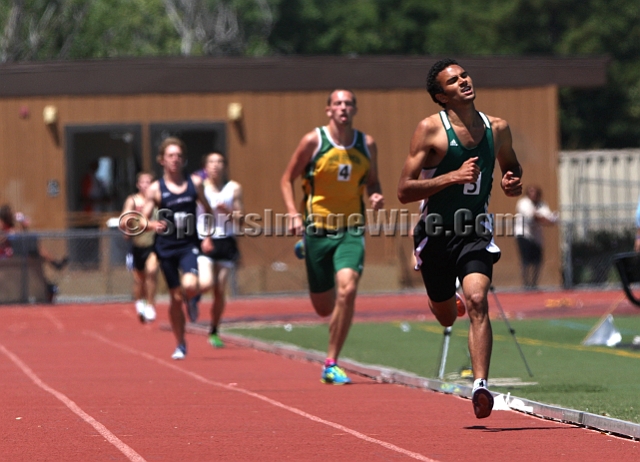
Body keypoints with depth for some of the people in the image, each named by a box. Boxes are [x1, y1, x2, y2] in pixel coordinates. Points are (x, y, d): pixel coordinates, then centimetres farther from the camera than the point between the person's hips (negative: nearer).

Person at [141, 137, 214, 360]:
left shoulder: (195, 184, 3)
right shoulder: (155, 189, -2)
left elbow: (208, 211, 16)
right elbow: (142, 220, -2)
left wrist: (207, 237, 5)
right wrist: (152, 225, -25)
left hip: (189, 244, 0)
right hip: (166, 247, 0)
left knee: (190, 287, -24)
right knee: (176, 297, 3)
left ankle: (193, 300, 15)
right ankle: (180, 344, 19)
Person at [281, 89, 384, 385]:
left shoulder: (367, 144, 3)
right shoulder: (313, 141, -5)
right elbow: (287, 179, 2)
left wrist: (375, 195, -6)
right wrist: (293, 214, -13)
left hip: (351, 229, 1)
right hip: (318, 227, -1)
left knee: (347, 290, -22)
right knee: (324, 307, 7)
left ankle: (331, 365, -10)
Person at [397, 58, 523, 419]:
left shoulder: (497, 128, 3)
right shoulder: (431, 129, -10)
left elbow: (512, 166, 24)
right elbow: (404, 191, -14)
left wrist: (514, 183, 0)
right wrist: (453, 176, -25)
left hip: (475, 232, 1)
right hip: (437, 233, -1)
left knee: (477, 301, -22)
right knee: (447, 317, 15)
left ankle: (481, 385, -24)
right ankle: (453, 302, 53)